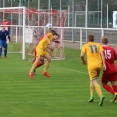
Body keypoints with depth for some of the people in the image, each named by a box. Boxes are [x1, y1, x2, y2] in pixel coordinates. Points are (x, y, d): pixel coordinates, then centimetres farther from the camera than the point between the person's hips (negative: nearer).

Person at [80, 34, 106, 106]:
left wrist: (83, 61, 13)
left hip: (91, 65, -4)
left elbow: (82, 55, -7)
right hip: (99, 65, 4)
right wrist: (104, 64, -7)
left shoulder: (85, 46, 6)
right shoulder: (98, 45, 13)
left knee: (95, 82, -8)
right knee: (93, 80, 24)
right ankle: (91, 96, 22)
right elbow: (102, 54, -2)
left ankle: (101, 96, -31)